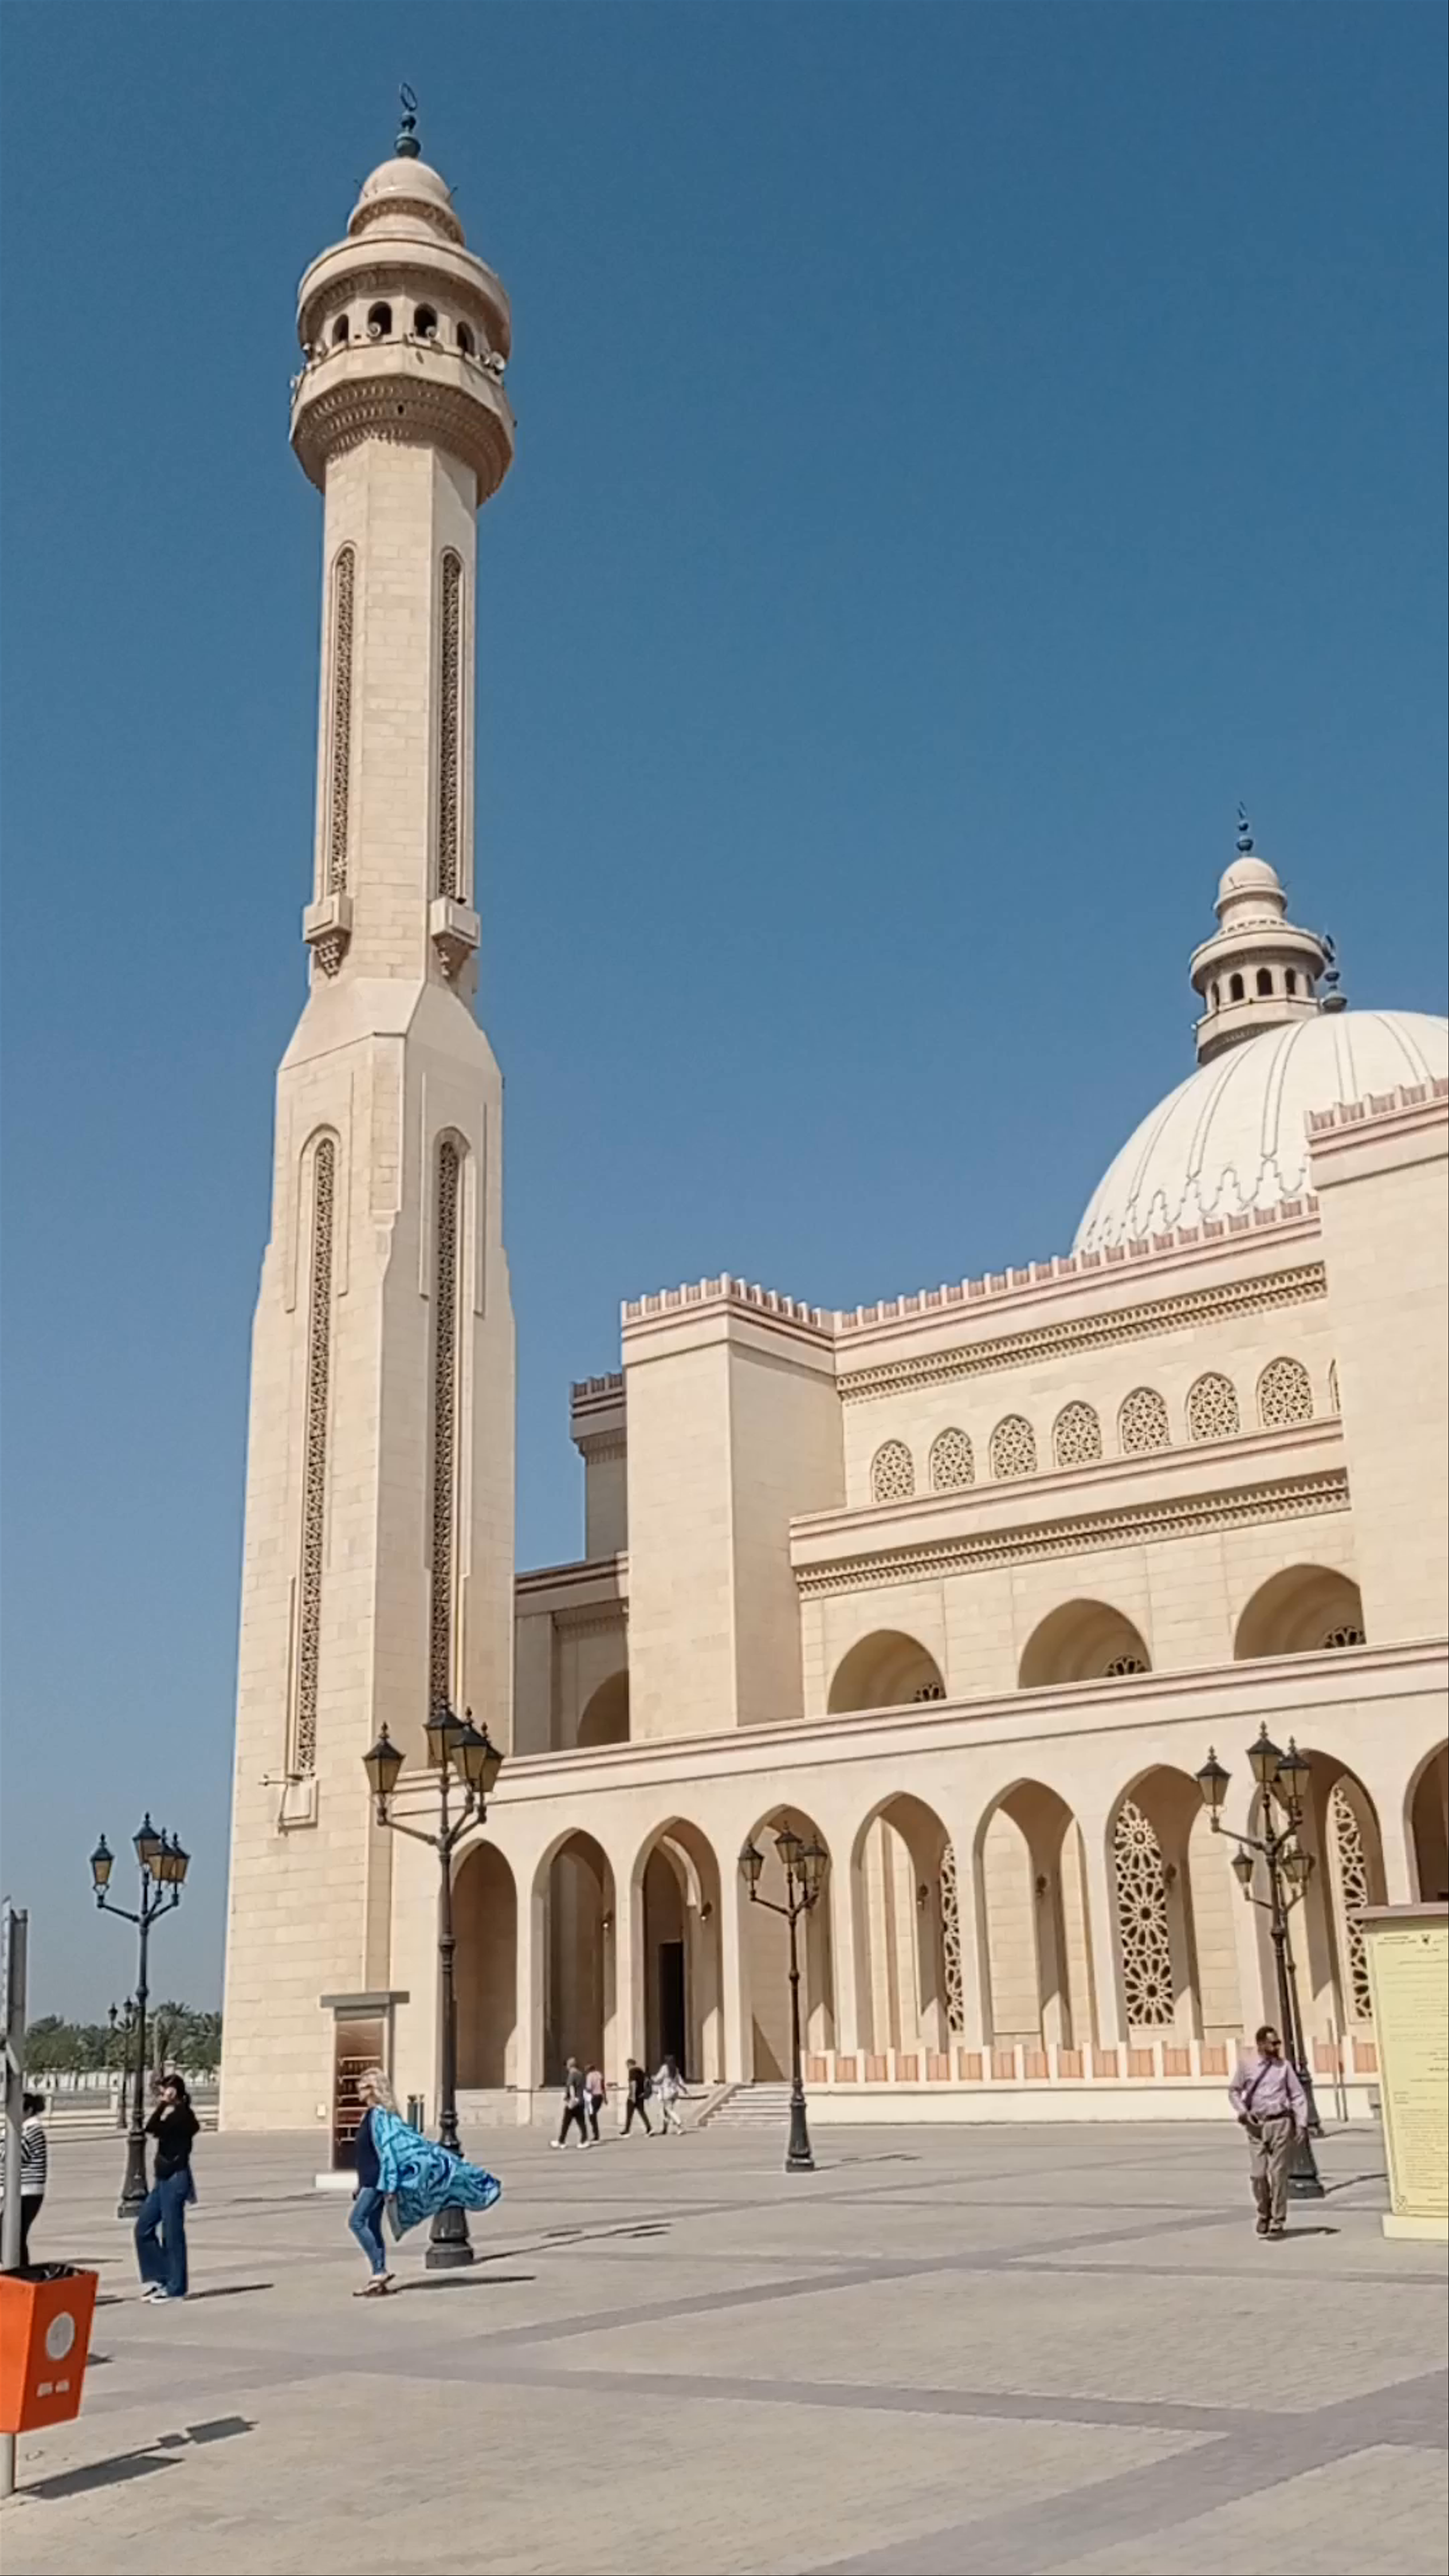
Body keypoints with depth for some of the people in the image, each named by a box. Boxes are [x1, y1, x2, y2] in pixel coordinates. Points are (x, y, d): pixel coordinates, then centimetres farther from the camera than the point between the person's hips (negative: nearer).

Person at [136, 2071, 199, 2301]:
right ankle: (158, 2277, 18)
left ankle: (175, 2288, 5)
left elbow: (152, 2130, -24)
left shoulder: (182, 2115, -14)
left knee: (172, 2233, -3)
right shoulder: (172, 2116, 15)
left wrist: (163, 2105, -19)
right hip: (163, 2179, 10)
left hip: (175, 2179, -10)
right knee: (144, 2228, 10)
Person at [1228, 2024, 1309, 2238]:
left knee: (1278, 2174, -2)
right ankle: (1264, 2215, 25)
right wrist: (1243, 2111, -1)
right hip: (1257, 2126, 1)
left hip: (1281, 2124, -1)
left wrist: (1301, 2123, -5)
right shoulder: (1247, 2066, 3)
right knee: (1258, 2175, 1)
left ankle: (1278, 2222, 9)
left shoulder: (1284, 2066, 3)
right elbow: (1234, 2091, 13)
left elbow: (1298, 2096, 4)